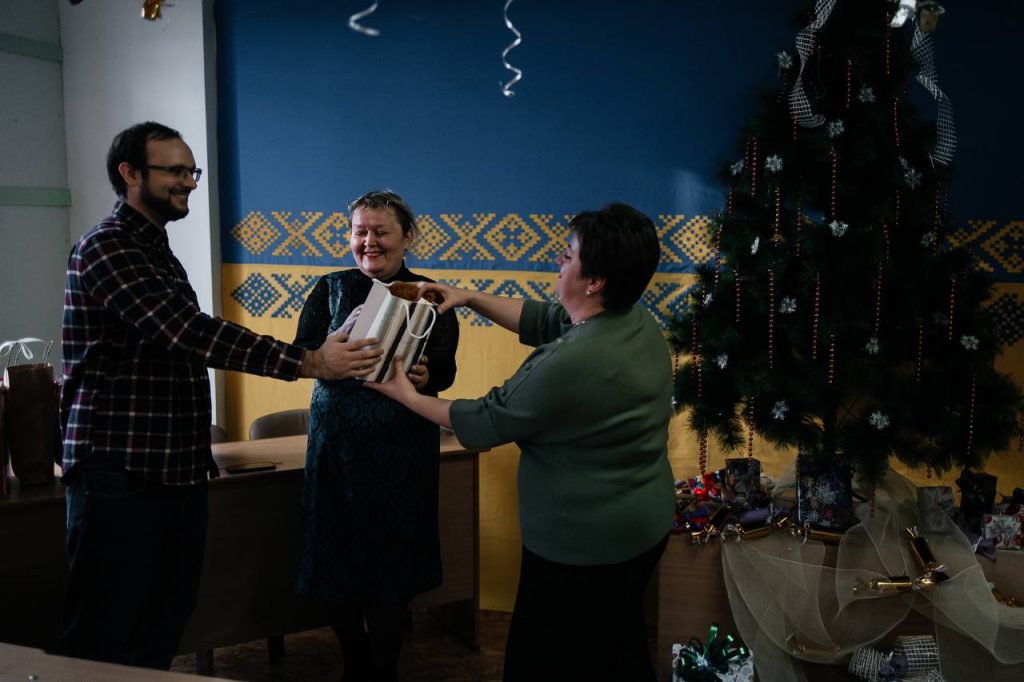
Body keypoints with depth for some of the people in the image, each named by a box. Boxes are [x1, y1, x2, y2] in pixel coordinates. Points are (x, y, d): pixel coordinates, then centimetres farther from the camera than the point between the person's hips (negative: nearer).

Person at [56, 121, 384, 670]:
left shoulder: (159, 252, 18)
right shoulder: (107, 248, -13)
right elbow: (189, 331, -25)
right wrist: (307, 363, -28)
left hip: (178, 471, 9)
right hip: (121, 475, -9)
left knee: (163, 629, 14)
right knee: (102, 641, 0)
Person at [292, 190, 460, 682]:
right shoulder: (331, 289, 3)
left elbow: (446, 369, -10)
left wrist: (425, 378, -33)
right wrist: (342, 336, -24)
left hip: (403, 447, -2)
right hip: (336, 441, 2)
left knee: (392, 563, 5)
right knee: (337, 559, 8)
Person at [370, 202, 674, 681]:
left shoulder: (572, 364, -32)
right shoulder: (636, 320, -4)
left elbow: (484, 424, -17)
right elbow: (541, 322, 12)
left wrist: (405, 394, -4)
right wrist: (470, 298, 8)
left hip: (583, 545, -9)